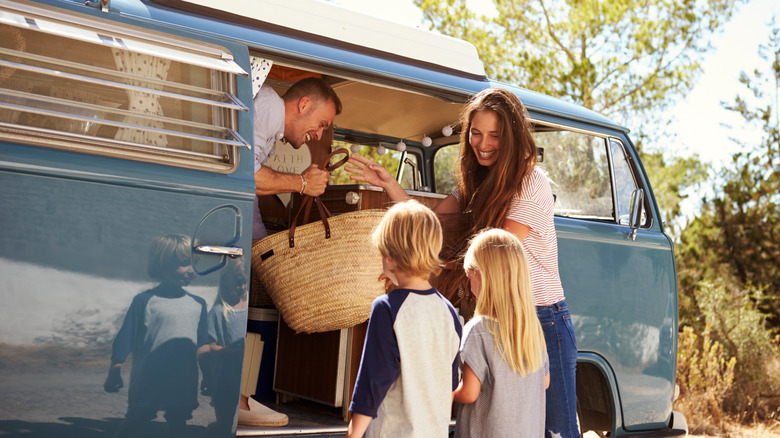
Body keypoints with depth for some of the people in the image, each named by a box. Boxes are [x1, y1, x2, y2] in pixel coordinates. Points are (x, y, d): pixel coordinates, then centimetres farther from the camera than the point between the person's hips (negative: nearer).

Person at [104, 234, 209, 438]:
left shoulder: (198, 304, 5)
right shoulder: (144, 301, -9)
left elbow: (201, 345, 10)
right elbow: (123, 342, -5)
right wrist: (114, 373, -6)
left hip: (184, 385, 4)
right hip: (147, 383, -4)